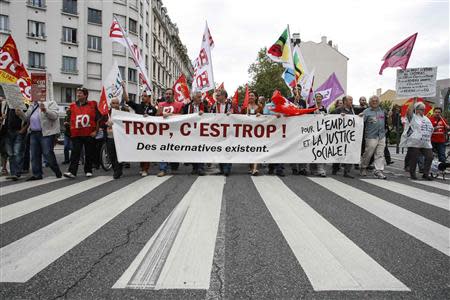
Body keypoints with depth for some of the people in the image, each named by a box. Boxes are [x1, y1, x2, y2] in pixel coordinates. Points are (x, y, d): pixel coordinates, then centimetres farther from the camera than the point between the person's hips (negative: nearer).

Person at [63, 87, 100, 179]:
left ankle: (88, 171, 18)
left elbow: (98, 119, 3)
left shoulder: (92, 105, 3)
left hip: (89, 134, -1)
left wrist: (96, 131, -3)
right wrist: (68, 113, -1)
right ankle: (72, 172, -8)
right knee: (75, 154, -5)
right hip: (76, 134, 2)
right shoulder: (72, 106, 10)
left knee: (89, 154, 7)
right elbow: (70, 119, 19)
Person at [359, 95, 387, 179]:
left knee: (380, 154, 2)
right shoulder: (366, 111, -2)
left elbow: (387, 122, 28)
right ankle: (363, 168, 21)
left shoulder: (382, 110, 15)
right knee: (368, 153, 2)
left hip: (382, 136, 5)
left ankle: (378, 171, 6)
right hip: (371, 136, -5)